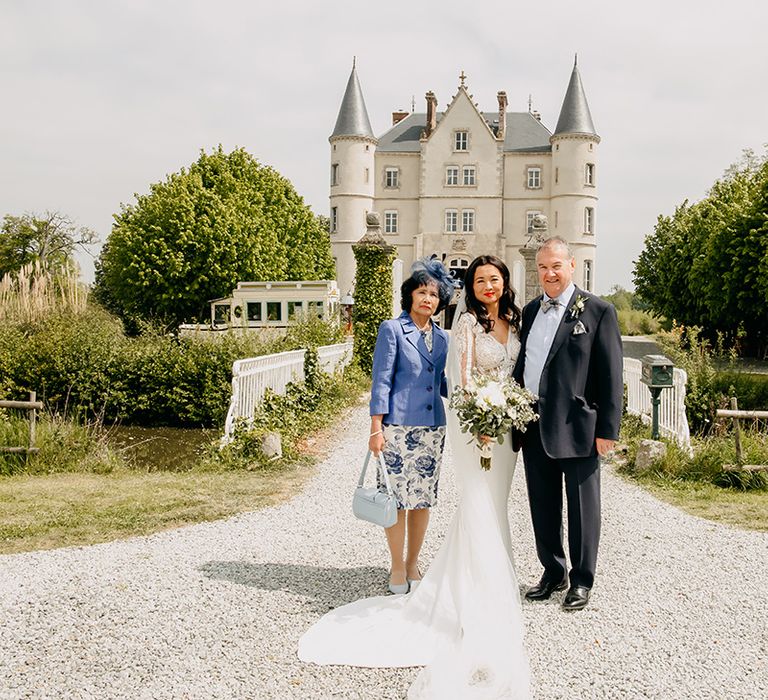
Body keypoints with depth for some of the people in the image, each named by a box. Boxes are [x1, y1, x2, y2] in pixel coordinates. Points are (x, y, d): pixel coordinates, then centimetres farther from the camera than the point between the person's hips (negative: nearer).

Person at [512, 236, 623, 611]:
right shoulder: (531, 310, 12)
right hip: (533, 427, 5)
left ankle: (581, 580, 24)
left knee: (582, 508, 8)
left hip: (577, 428, -5)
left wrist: (607, 429, -12)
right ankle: (552, 571, 32)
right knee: (543, 508, 15)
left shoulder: (598, 311, -6)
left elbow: (611, 376, -8)